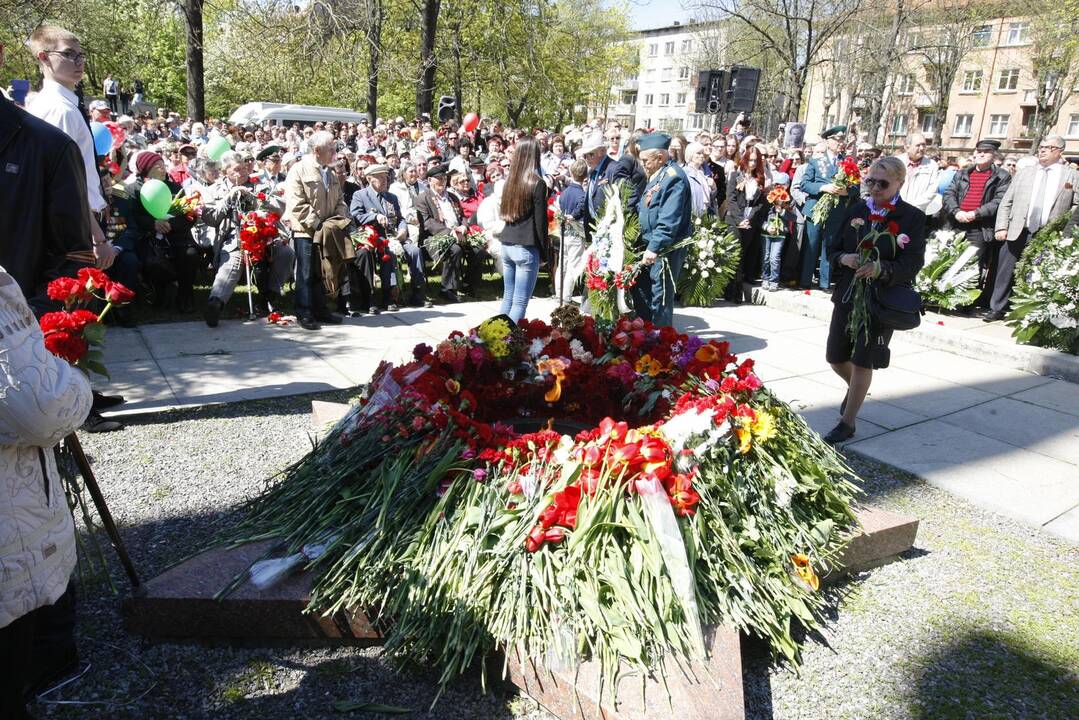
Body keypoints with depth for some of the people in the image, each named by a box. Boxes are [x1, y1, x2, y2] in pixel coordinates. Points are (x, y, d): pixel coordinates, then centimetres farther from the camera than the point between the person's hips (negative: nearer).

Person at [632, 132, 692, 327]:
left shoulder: (673, 177, -17)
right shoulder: (657, 175, 14)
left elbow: (669, 220, -25)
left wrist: (654, 247, -27)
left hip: (665, 250, -10)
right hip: (651, 246, 10)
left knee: (659, 299, -2)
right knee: (640, 293, 17)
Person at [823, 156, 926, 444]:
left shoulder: (913, 217, -7)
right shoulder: (856, 210, 5)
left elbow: (912, 264, -14)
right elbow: (832, 249, 8)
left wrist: (881, 269, -33)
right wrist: (844, 258, -15)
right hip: (847, 295, 4)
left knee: (862, 362, 1)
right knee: (835, 357, 11)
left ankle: (847, 423, 15)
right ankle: (855, 387, 45)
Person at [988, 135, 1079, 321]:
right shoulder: (1024, 173, 12)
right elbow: (1006, 202, 9)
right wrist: (1001, 227, 0)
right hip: (1018, 234, 2)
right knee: (1005, 273, 4)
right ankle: (997, 309, 15)